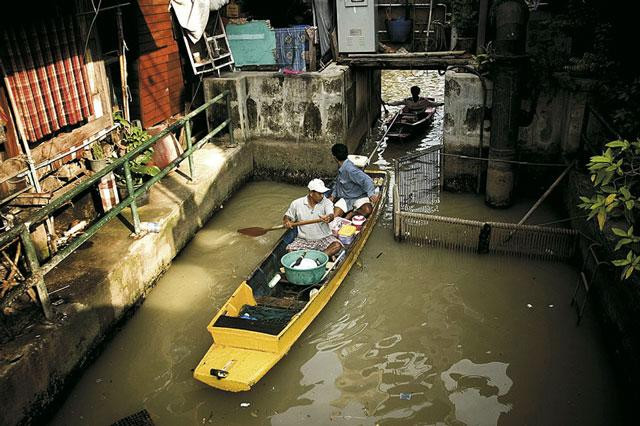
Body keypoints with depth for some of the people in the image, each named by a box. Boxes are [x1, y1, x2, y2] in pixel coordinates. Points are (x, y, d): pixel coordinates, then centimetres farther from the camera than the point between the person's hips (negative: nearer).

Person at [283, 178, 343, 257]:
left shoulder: (326, 202, -5)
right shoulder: (297, 203, -1)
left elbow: (331, 215, -23)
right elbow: (287, 216, 12)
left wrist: (329, 218, -48)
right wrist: (287, 222, -13)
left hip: (324, 238, -1)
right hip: (304, 239, 2)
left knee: (337, 245, -29)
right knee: (290, 250, -25)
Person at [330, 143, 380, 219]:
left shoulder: (349, 169, -26)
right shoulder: (341, 168, 3)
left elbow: (366, 180, -30)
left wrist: (371, 194, -39)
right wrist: (333, 195, 9)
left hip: (359, 197, -6)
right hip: (346, 199, 6)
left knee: (367, 210, -37)